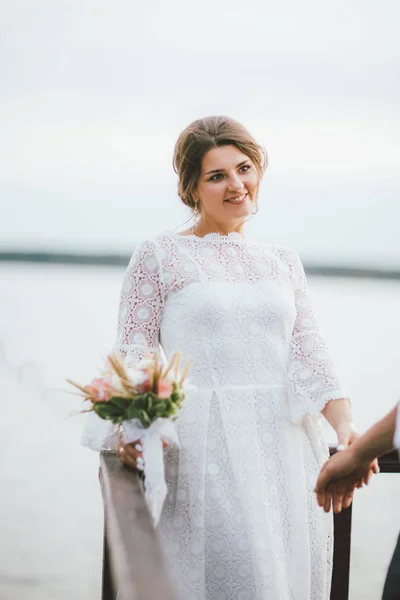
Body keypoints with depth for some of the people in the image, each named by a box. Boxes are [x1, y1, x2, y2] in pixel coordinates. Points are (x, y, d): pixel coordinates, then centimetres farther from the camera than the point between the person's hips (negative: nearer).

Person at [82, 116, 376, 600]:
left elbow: (308, 351, 6)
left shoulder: (284, 263, 16)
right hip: (206, 448, -4)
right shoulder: (158, 256, 5)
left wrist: (344, 424, -11)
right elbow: (132, 355, 0)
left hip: (286, 448, 4)